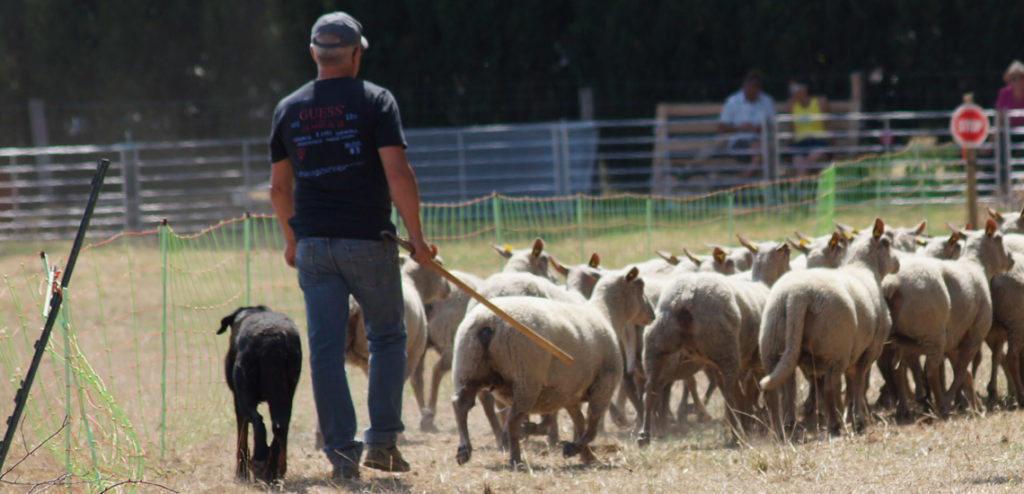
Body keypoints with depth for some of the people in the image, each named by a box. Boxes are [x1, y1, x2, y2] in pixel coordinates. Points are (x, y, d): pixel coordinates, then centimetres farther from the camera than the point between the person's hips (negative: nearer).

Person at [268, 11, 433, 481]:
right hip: (368, 240, -3)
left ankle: (342, 453, 0)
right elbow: (397, 173, -12)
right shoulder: (375, 101, -4)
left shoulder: (288, 109, 9)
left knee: (325, 348, 4)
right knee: (386, 336, 13)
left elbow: (279, 187, 15)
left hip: (313, 245, 3)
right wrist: (416, 237, -6)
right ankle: (382, 439, 7)